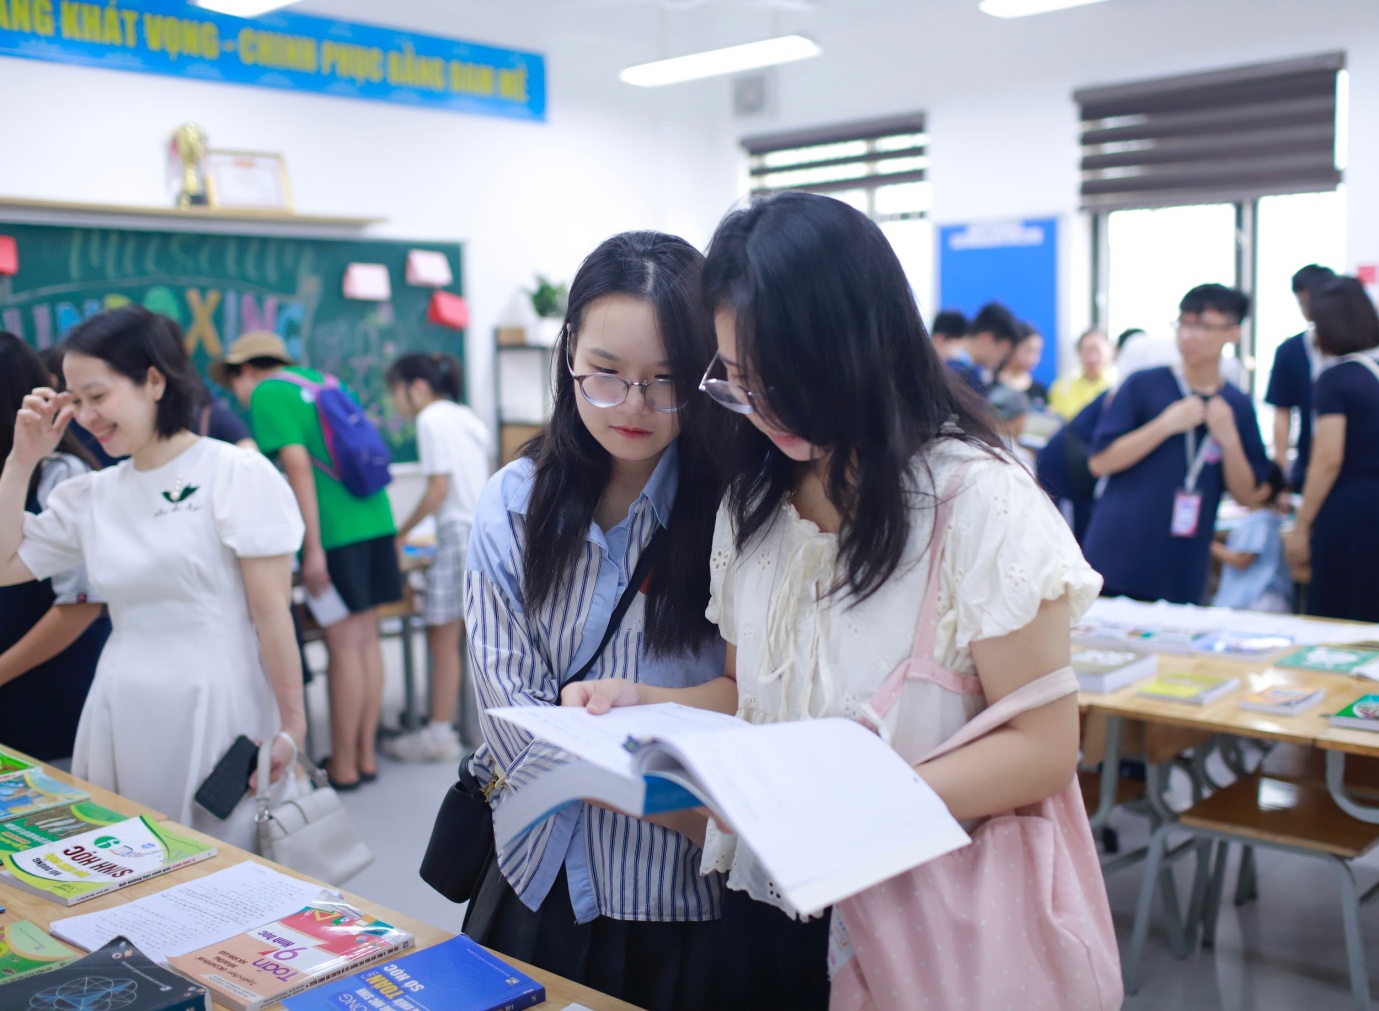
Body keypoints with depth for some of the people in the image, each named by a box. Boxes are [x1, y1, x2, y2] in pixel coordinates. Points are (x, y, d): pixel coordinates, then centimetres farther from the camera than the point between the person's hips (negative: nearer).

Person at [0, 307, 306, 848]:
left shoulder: (238, 475, -8)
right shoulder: (90, 493, 9)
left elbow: (271, 612, -9)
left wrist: (292, 725, -9)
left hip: (217, 709, -5)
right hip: (122, 716, 5)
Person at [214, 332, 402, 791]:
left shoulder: (267, 394, -2)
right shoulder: (319, 379, 20)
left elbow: (299, 465, -13)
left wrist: (313, 548, -15)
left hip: (335, 529, -7)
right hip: (375, 517, 8)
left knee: (343, 646, -2)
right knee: (366, 638, 11)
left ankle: (343, 766, 6)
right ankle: (366, 755, 18)